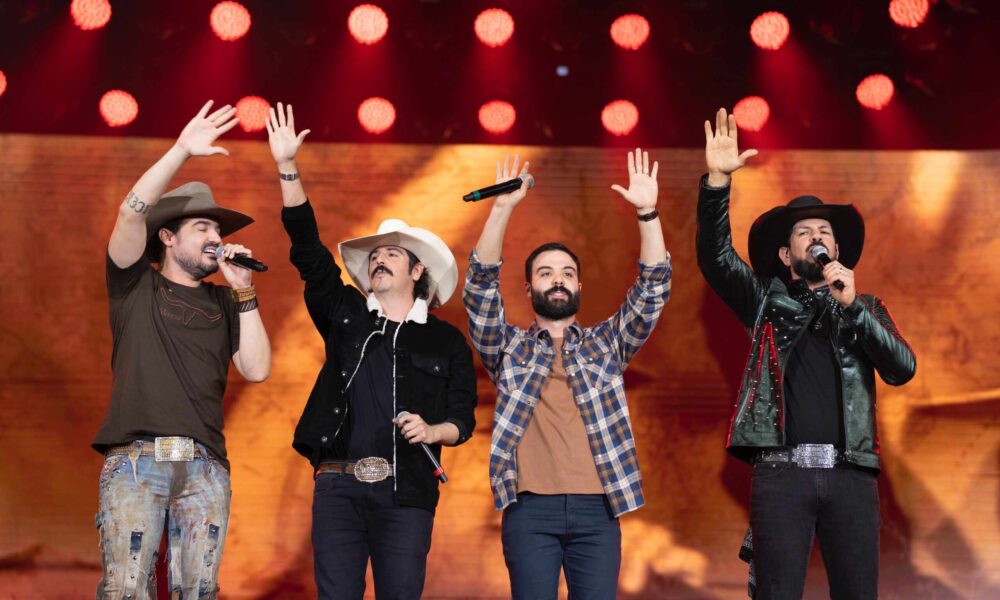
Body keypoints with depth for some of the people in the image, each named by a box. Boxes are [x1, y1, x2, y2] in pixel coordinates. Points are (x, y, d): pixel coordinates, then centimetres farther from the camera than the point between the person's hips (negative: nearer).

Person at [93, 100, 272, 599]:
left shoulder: (223, 304, 19)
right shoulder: (136, 286, 11)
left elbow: (256, 369, 7)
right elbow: (131, 212, -5)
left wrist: (243, 292, 4)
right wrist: (183, 151, -9)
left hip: (204, 467, 3)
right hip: (135, 461, -3)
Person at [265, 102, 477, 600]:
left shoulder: (447, 342, 12)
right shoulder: (346, 317, 14)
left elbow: (463, 419, 9)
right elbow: (307, 248, 6)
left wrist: (432, 431, -14)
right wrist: (287, 168, 0)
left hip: (406, 492, -1)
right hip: (339, 484, 1)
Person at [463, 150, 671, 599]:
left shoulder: (606, 343, 16)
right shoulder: (508, 347, 14)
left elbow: (652, 289, 7)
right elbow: (481, 285, 2)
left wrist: (647, 212, -5)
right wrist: (502, 209, -9)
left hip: (596, 509, 1)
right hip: (530, 510, -1)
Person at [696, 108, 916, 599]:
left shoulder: (868, 308, 19)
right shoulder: (767, 300, 16)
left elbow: (902, 369, 3)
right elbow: (714, 257, 1)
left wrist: (852, 307, -8)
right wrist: (718, 180, -12)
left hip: (850, 472, 1)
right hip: (781, 470, -1)